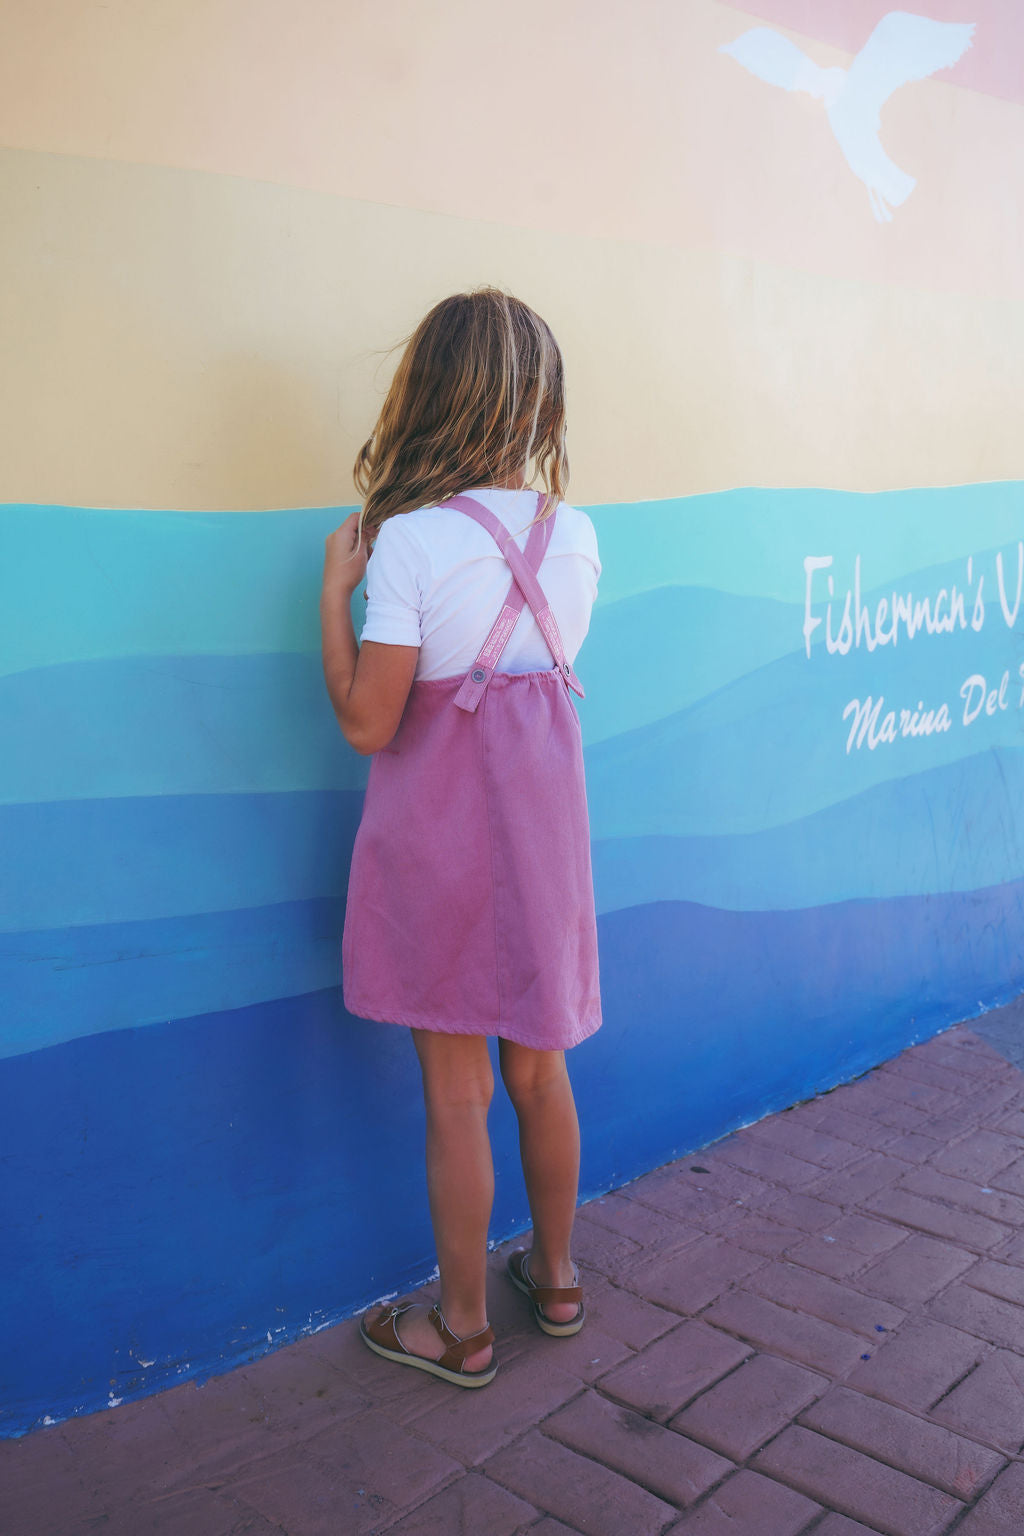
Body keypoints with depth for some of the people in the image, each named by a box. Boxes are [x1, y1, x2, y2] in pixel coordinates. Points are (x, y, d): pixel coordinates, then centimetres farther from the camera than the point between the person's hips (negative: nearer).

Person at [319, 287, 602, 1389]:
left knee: (455, 1089, 9)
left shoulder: (410, 541, -18)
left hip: (437, 832, -5)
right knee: (538, 1066, 20)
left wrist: (336, 586, -7)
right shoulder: (575, 535, -2)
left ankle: (462, 1327, 26)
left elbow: (366, 724, -18)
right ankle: (556, 1276, 39)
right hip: (542, 819, 5)